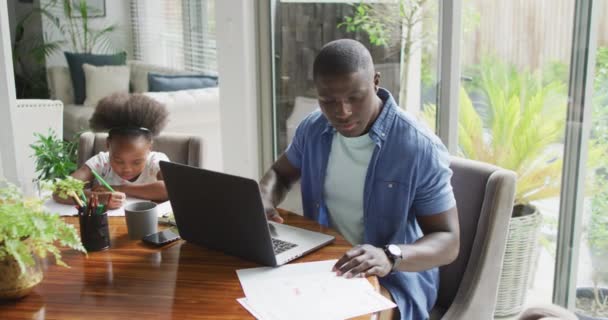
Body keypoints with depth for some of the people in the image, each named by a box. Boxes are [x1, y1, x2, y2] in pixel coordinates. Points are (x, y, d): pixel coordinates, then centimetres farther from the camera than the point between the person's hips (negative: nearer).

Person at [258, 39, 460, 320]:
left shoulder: (420, 148, -18)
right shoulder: (312, 130, 0)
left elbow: (448, 241, -16)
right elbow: (279, 175, 18)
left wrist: (390, 257, -36)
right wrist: (263, 202, -6)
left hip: (395, 277, -5)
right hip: (323, 263, 5)